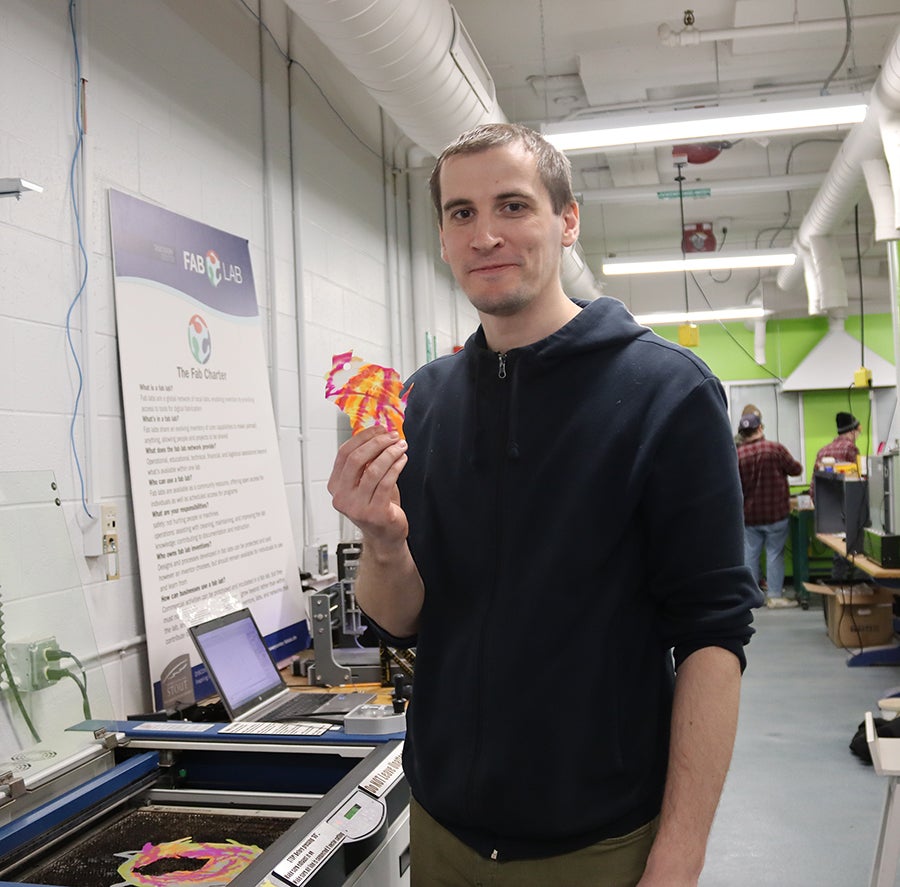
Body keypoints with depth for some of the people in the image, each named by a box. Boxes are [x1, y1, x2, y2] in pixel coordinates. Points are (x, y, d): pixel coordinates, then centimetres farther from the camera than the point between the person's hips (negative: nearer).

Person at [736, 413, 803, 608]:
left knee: (750, 554, 9)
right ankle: (774, 596, 4)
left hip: (749, 515, 2)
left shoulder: (737, 455, -5)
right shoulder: (776, 449, -11)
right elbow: (796, 469, 1)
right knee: (774, 554, 3)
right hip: (776, 513, -2)